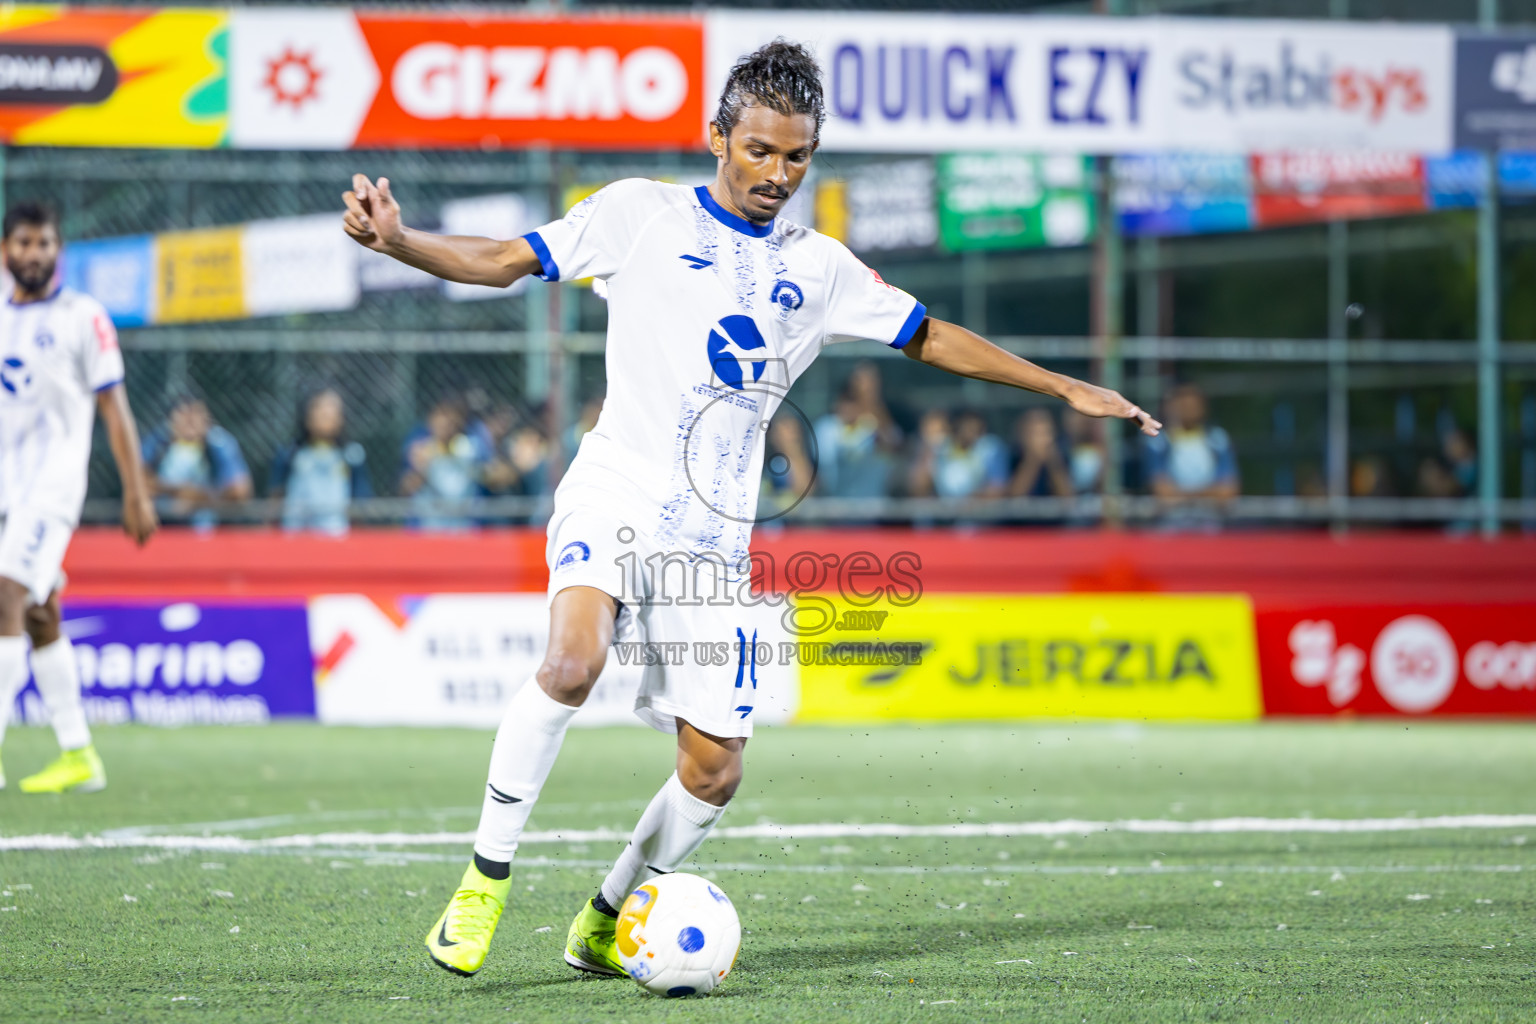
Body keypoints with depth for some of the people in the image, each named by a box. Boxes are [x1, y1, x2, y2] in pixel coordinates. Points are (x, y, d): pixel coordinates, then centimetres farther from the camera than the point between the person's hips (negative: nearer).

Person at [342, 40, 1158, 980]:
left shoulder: (817, 267, 15)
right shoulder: (642, 214, 4)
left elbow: (931, 337, 22)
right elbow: (505, 261, 2)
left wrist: (1068, 389, 20)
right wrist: (397, 240, -14)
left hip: (713, 539, 4)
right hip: (615, 496, -4)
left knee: (716, 769, -1)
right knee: (574, 660, -33)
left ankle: (605, 923, 23)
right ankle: (487, 878, -19)